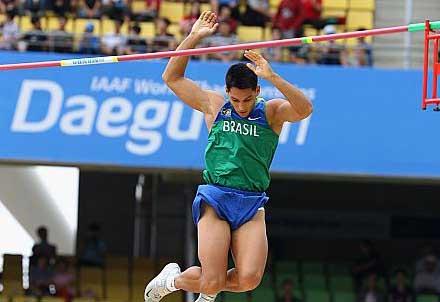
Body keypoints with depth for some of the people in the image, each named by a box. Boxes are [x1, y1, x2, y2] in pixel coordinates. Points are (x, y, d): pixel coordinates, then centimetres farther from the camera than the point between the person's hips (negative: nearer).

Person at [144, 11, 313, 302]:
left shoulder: (272, 111, 6)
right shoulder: (214, 105, 10)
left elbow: (304, 109, -15)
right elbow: (172, 77, 13)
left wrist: (272, 76, -26)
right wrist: (193, 38, 3)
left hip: (251, 206, 1)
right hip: (215, 200, -1)